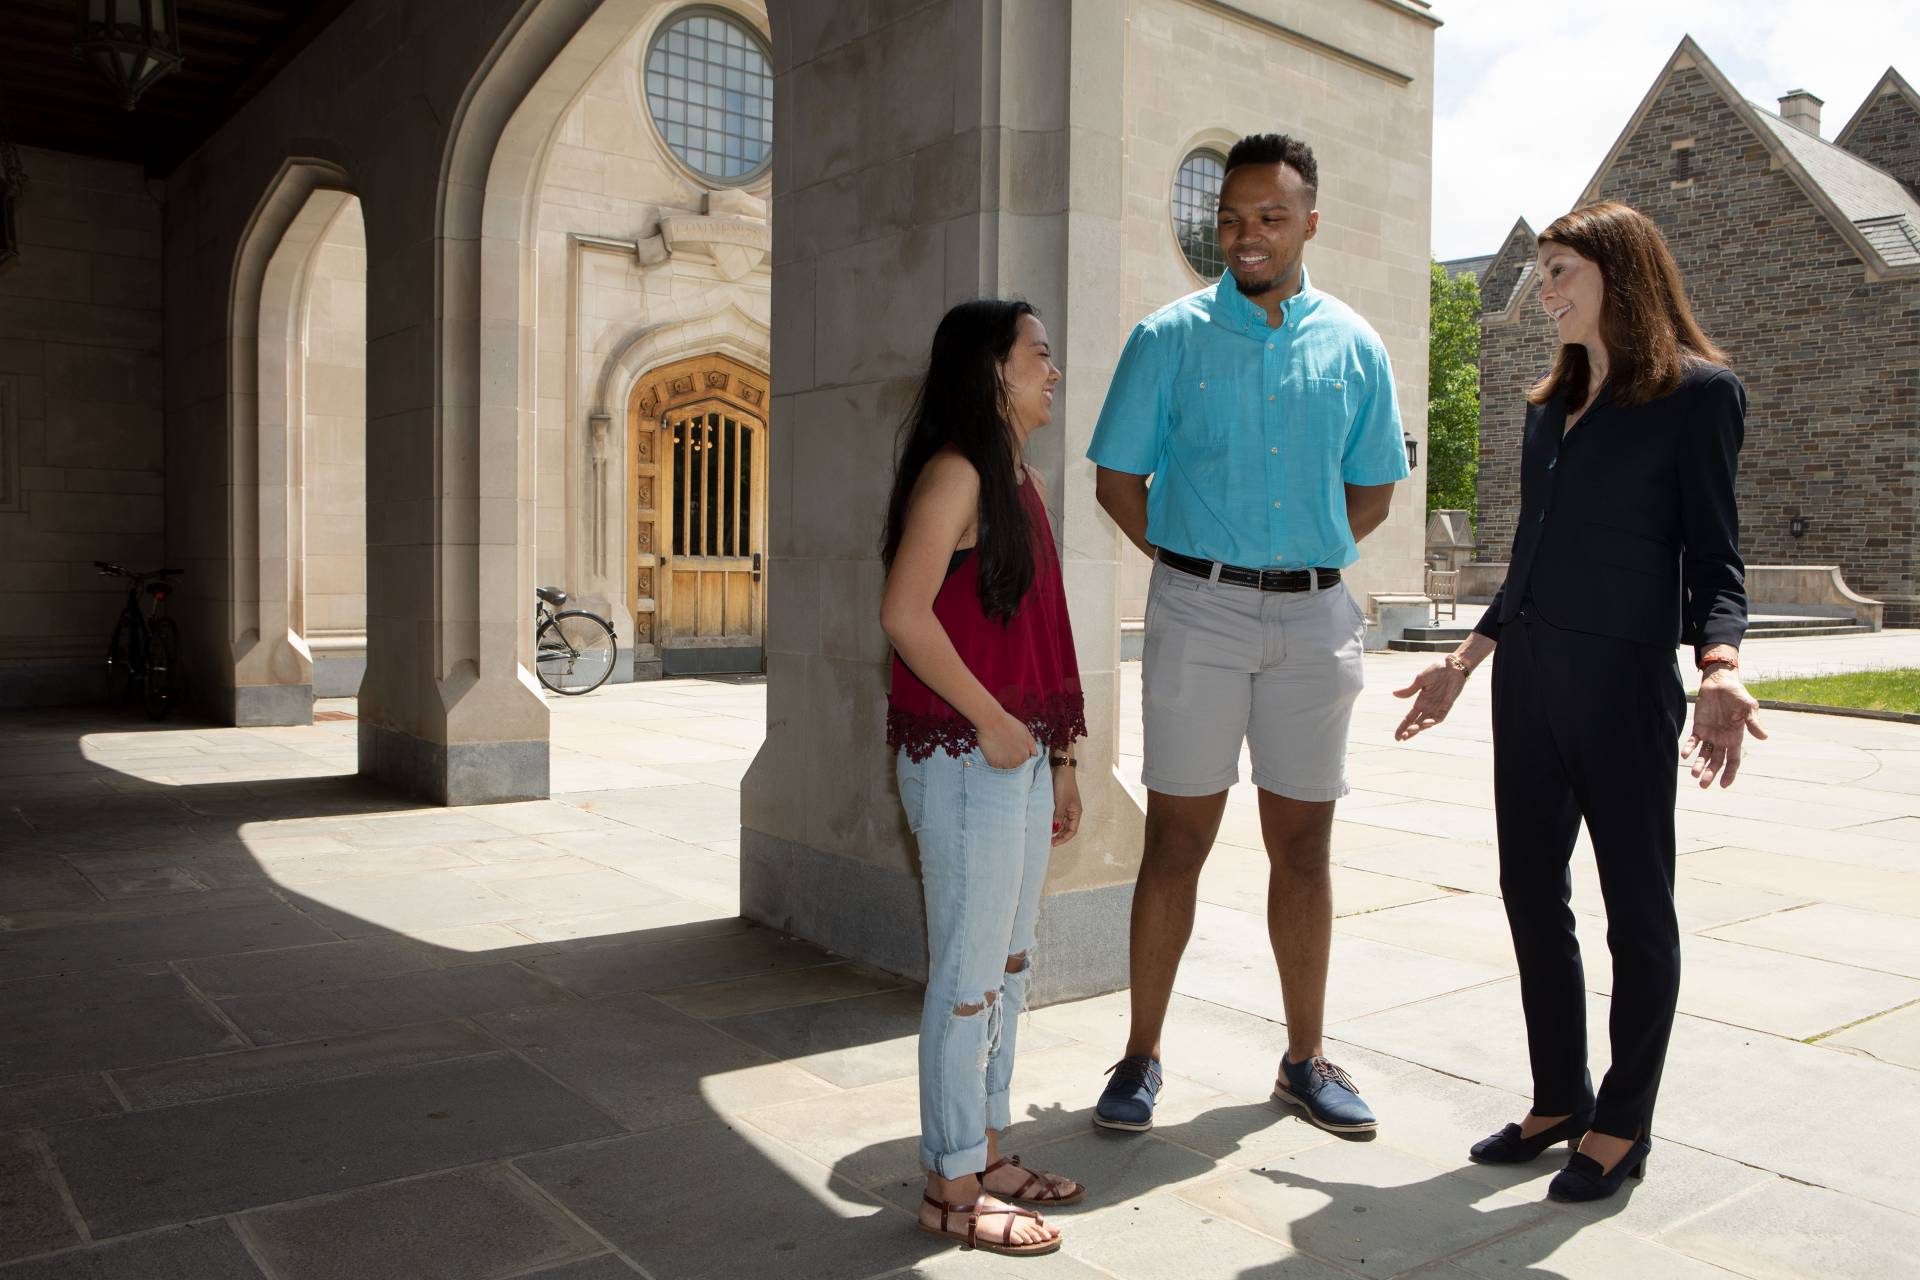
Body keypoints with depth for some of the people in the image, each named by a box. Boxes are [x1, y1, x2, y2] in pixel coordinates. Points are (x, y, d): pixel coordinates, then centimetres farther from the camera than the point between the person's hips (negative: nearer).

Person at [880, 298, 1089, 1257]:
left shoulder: (1019, 480, 15)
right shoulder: (955, 471, -12)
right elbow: (905, 613, -22)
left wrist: (1060, 755, 16)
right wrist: (989, 720, -18)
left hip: (1019, 755, 9)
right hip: (962, 757, -9)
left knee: (1009, 966, 16)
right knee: (970, 975, 0)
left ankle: (986, 1152, 30)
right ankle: (952, 1187, 14)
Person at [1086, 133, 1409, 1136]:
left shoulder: (1353, 347, 9)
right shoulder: (1168, 338, 3)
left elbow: (1373, 491, 16)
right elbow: (1118, 479, 5)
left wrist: (1299, 562, 5)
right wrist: (1193, 563, -1)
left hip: (1313, 613, 3)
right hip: (1197, 610, -2)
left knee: (1302, 843, 8)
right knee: (1177, 837, -1)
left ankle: (1305, 1059, 21)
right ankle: (1141, 1057, 11)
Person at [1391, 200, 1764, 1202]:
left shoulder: (1697, 392, -4)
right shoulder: (1548, 404, 15)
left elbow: (1712, 553, -7)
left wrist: (1719, 665, -24)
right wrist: (1467, 659, 19)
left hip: (1623, 679, -7)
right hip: (1528, 674, 7)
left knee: (1635, 903, 4)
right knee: (1531, 892, 10)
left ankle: (1622, 1123, 19)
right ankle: (1560, 1098, 25)